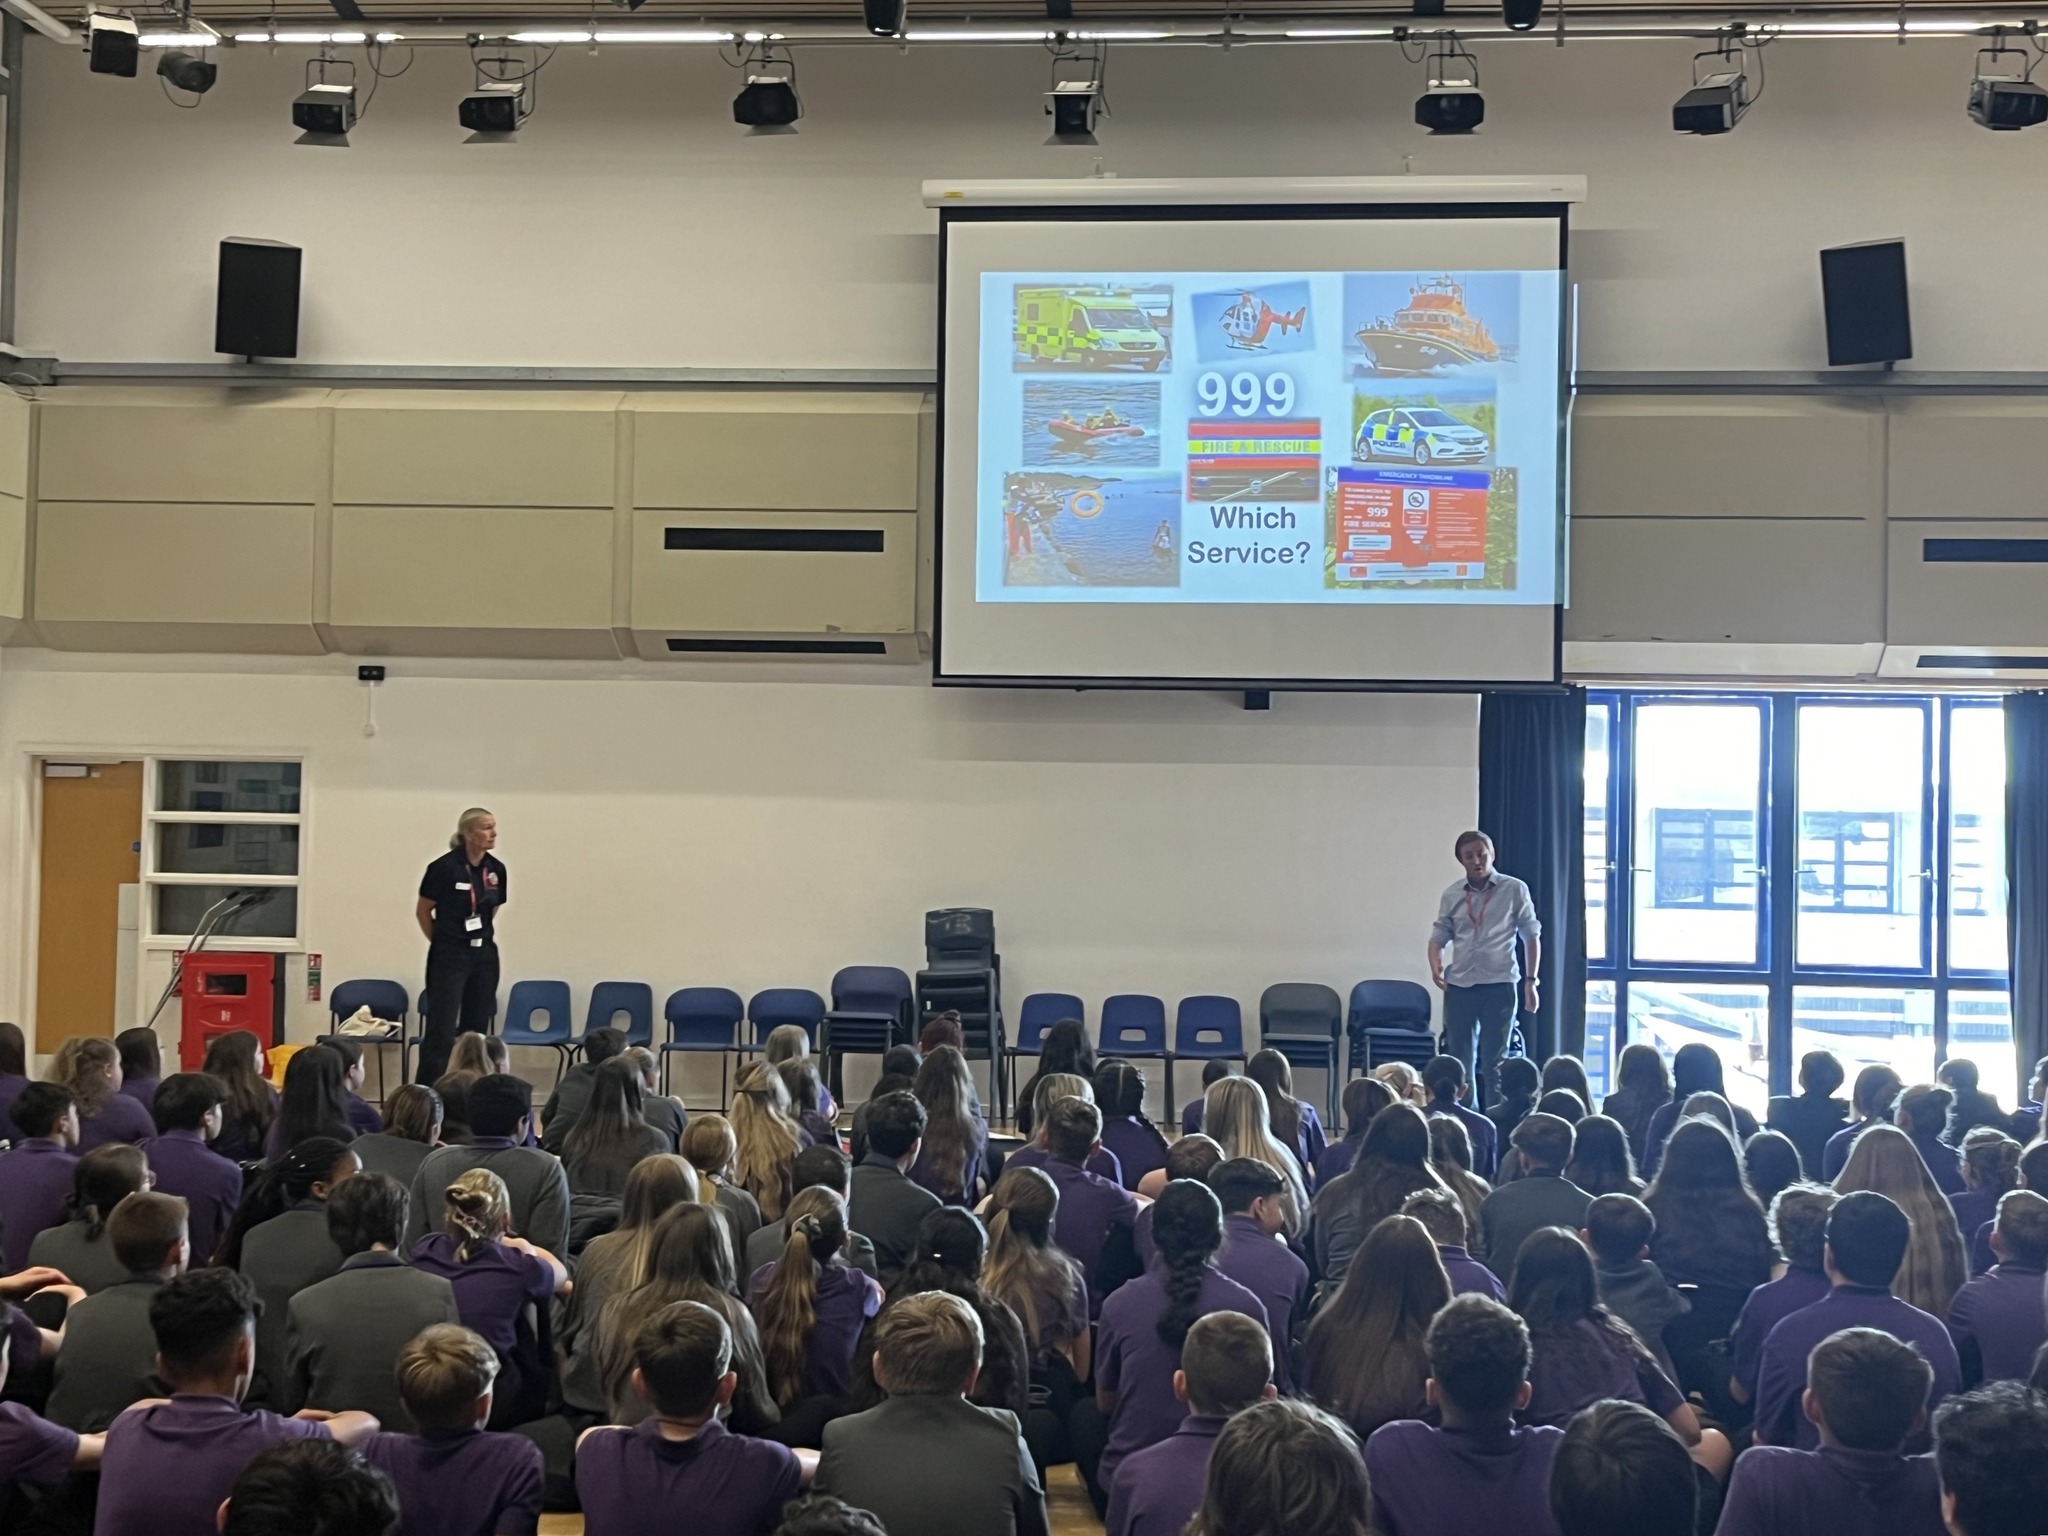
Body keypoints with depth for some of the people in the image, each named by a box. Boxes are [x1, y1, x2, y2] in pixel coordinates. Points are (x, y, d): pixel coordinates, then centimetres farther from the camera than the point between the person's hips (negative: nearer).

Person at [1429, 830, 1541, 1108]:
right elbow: (1438, 937, 12)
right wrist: (1435, 967, -8)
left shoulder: (1514, 890, 1)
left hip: (1499, 984, -3)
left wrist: (1531, 980, -1)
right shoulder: (1452, 895, 8)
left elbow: (1532, 937, 5)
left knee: (1494, 1060, 1)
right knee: (1458, 1058, 6)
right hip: (1459, 985, 3)